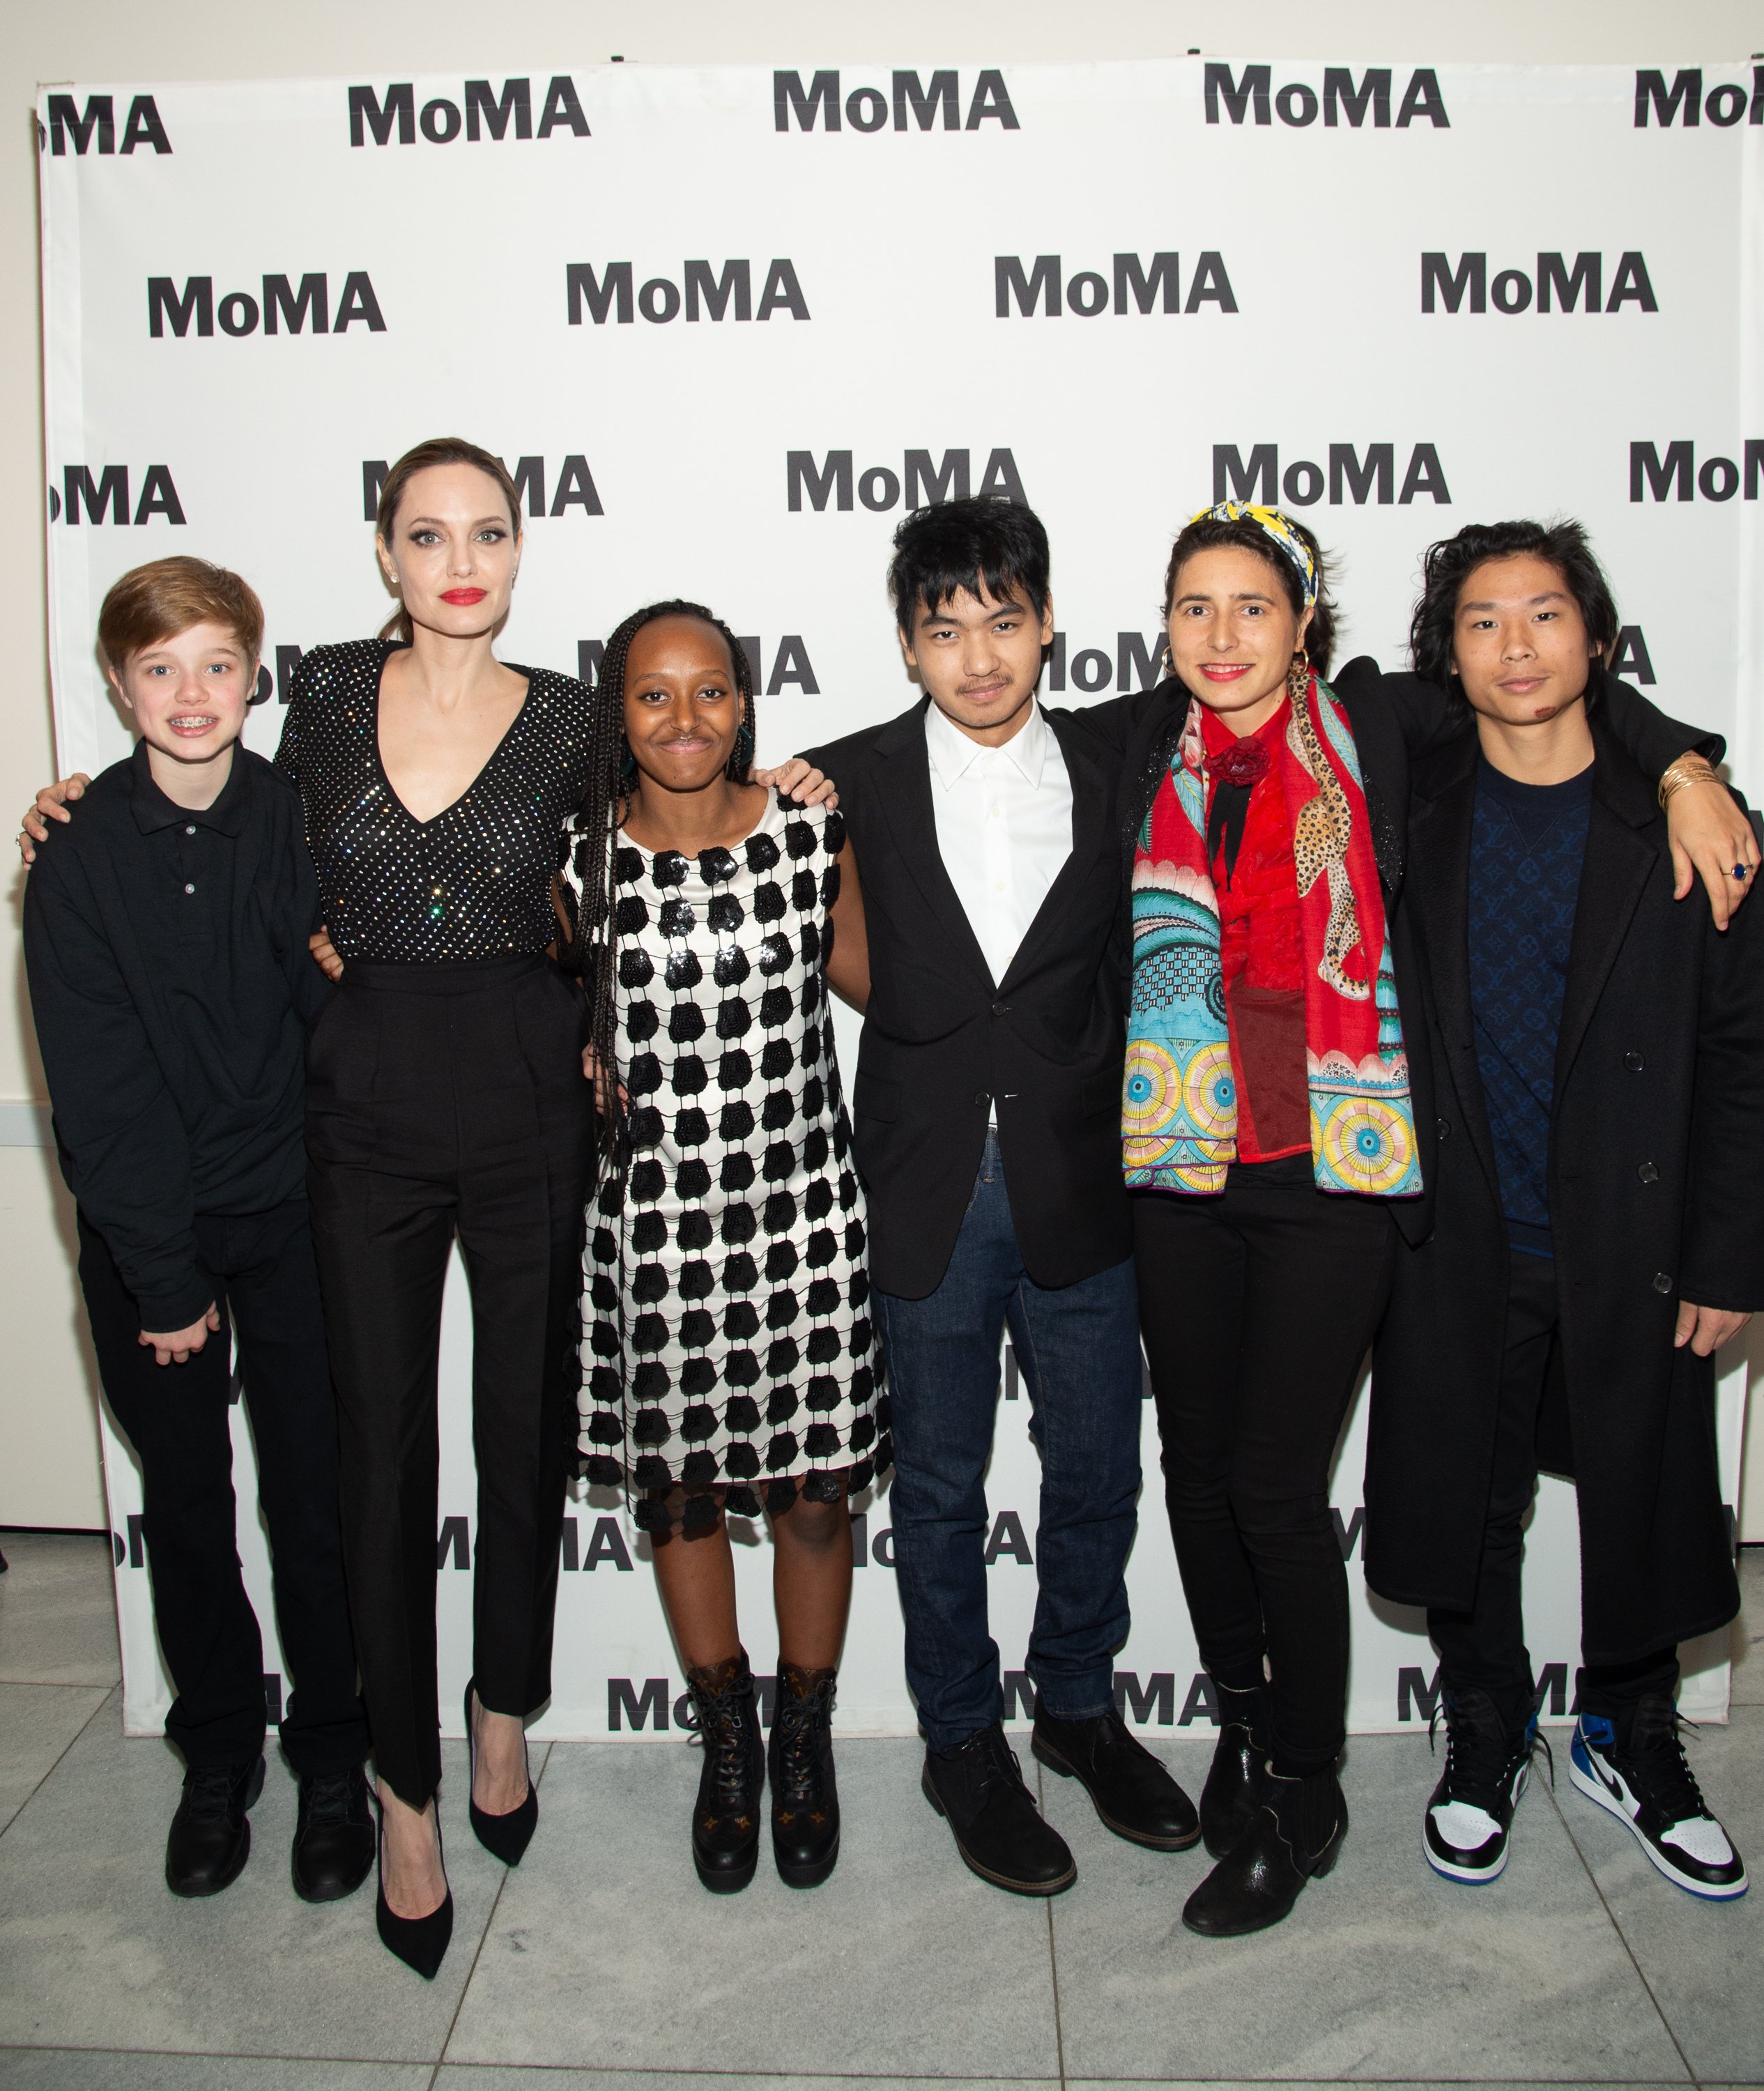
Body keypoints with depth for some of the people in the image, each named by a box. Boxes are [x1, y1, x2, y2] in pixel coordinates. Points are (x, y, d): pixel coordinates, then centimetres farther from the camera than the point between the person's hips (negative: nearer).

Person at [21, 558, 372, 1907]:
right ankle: (219, 1758, 32)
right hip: (144, 1235, 0)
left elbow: (339, 1014, 0)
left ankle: (331, 1763, 25)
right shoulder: (79, 858, -7)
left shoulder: (299, 823, -4)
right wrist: (163, 1279, -10)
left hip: (291, 1213, 0)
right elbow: (100, 1090, -9)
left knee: (316, 1501, 5)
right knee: (187, 1507, 12)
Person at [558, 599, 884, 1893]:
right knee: (679, 1489, 14)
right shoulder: (582, 858, -3)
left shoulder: (811, 832, -2)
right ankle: (727, 1745, 37)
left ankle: (806, 1740, 34)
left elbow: (862, 975, 12)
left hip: (803, 1204, 0)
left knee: (813, 1492, 8)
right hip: (655, 1215, 1)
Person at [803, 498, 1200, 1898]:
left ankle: (1078, 1705, 38)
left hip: (1080, 1189, 1)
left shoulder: (1115, 777, 2)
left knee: (1097, 1472, 14)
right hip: (928, 1191, -1)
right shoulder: (852, 782, -1)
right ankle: (964, 1743, 32)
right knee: (940, 1491, 12)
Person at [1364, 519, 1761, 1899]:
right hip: (1460, 1248, 1)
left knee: (1645, 1506, 13)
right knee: (1466, 1508, 12)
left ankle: (1631, 1742, 38)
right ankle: (1487, 1736, 35)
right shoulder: (1411, 813, 0)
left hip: (1635, 1243, 0)